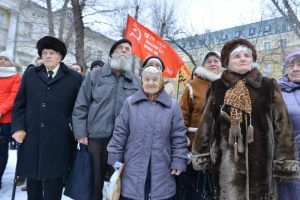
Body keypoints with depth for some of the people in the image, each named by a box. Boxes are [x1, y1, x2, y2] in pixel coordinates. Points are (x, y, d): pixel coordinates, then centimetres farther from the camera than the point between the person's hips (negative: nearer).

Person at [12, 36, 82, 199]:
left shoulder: (74, 78, 1)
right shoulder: (30, 74, 11)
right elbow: (19, 104, 12)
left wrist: (71, 124, -8)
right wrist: (18, 127, 2)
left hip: (58, 140, -3)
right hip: (31, 137, 4)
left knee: (53, 179, 5)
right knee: (32, 178, 16)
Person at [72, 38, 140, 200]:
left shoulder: (136, 82, 8)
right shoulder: (94, 75, 4)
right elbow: (80, 106, 2)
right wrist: (80, 133, -5)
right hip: (95, 139, -1)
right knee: (94, 182, 13)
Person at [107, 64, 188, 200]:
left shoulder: (172, 105, 0)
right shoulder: (130, 103, -1)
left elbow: (179, 137, 1)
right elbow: (119, 134, 2)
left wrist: (178, 162, -2)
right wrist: (115, 161, 2)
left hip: (162, 172, 1)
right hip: (133, 170, 0)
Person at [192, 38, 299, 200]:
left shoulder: (269, 86, 4)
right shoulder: (217, 88, 2)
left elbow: (282, 125, 4)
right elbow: (206, 123, 4)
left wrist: (286, 161, 1)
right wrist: (201, 155, 5)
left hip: (261, 160, 1)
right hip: (227, 160, 0)